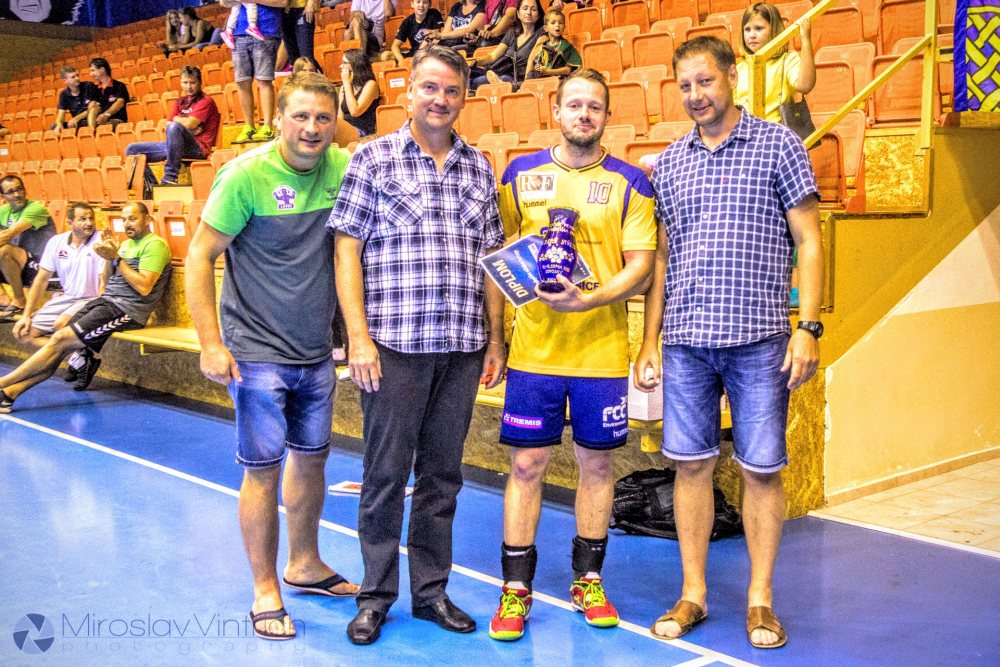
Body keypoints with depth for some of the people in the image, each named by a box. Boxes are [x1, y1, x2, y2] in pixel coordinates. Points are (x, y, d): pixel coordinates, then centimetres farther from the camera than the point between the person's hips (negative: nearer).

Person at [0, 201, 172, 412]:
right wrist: (110, 259, 3)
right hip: (106, 301, 9)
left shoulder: (155, 244, -5)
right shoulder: (126, 244, 23)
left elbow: (144, 288, -16)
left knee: (61, 340, -16)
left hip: (127, 309, -9)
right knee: (59, 343, -8)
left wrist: (116, 259, -13)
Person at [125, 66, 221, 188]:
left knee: (174, 127, -38)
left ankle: (170, 177, -33)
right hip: (173, 145, 7)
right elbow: (167, 125, 10)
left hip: (198, 148, -7)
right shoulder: (180, 101, 20)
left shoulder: (205, 101, -1)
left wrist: (177, 119, 7)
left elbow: (189, 124, -14)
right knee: (132, 149, -1)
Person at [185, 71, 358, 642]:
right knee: (264, 469, 1)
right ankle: (266, 591, 16)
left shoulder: (344, 168, -2)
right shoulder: (246, 175, -15)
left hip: (317, 351, 5)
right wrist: (211, 344, -16)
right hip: (258, 352, -5)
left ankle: (305, 564, 36)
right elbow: (200, 256, -11)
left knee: (312, 458, 16)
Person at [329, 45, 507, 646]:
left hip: (461, 348, 4)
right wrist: (358, 336, -11)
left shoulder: (479, 168, 12)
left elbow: (490, 257, 15)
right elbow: (347, 251, -3)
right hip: (394, 344, -4)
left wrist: (496, 338, 11)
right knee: (387, 472, 4)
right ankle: (376, 596, 18)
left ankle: (432, 591, 24)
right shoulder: (374, 158, 1)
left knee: (443, 473, 11)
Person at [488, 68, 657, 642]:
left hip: (602, 351, 0)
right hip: (534, 349, 1)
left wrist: (590, 298, -20)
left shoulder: (629, 184, 2)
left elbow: (642, 267, -4)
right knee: (527, 464, 2)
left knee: (597, 463, 9)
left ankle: (589, 581, 26)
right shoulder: (521, 175, 7)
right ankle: (516, 589, 14)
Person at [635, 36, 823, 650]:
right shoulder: (670, 162, 11)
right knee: (692, 464, 7)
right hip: (685, 340, 3)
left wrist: (808, 327, -10)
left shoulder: (778, 145, 1)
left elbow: (808, 242, -1)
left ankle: (760, 599, 17)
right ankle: (693, 594, 19)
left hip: (759, 340, -3)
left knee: (762, 469, 3)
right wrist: (650, 340, 9)